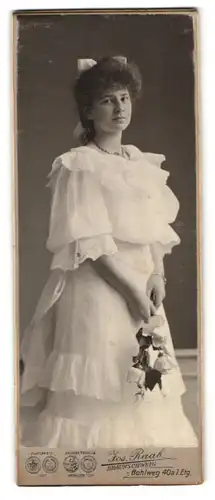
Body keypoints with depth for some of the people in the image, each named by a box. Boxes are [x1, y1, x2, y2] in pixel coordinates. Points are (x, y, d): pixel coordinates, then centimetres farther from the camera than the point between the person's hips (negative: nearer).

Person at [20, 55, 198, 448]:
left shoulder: (144, 165, 13)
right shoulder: (78, 165, -6)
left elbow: (157, 229, 12)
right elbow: (89, 243, -13)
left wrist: (157, 275, -5)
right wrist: (131, 288, -16)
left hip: (143, 288, 6)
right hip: (97, 290, -6)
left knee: (144, 393, 11)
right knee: (97, 392, -2)